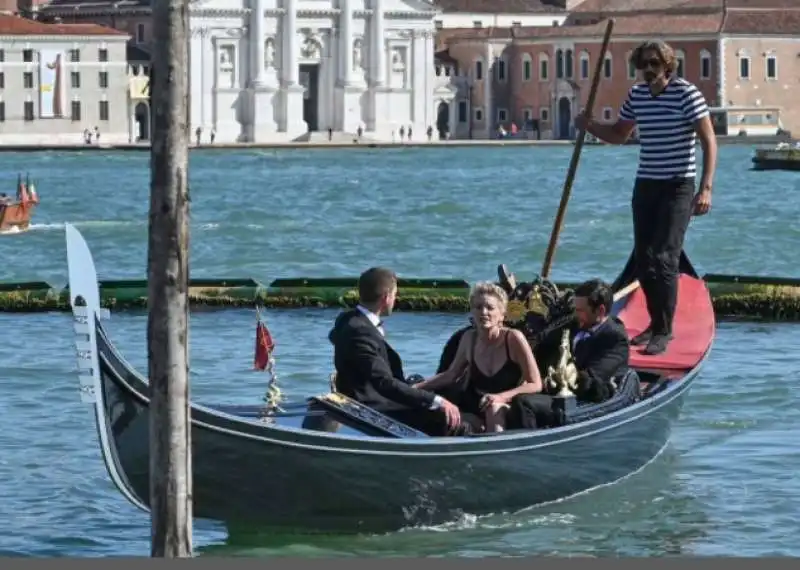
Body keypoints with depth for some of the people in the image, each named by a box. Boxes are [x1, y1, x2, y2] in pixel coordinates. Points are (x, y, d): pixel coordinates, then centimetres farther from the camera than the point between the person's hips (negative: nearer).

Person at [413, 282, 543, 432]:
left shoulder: (513, 338, -13)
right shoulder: (469, 339, 0)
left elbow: (535, 385, -13)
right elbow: (451, 375, 16)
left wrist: (501, 397, -27)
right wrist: (415, 387, 4)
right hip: (476, 411, 4)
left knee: (495, 409, -38)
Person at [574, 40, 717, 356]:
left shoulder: (686, 93, -12)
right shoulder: (636, 95, 7)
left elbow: (709, 142, -14)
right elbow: (618, 134, 22)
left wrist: (706, 188, -22)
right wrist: (589, 126, 2)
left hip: (677, 187, -7)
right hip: (646, 186, 7)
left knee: (663, 258, -13)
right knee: (643, 259, 8)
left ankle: (664, 330, -7)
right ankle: (656, 323, 21)